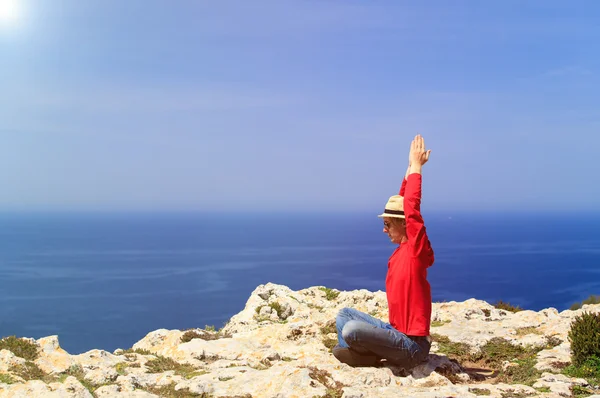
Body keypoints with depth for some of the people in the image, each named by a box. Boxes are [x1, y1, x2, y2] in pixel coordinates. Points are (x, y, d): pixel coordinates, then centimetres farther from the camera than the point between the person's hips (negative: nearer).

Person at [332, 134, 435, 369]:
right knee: (344, 315, 13)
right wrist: (410, 168, 9)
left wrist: (416, 166, -14)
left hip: (411, 343, -9)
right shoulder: (402, 249, 7)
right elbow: (401, 204, 12)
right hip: (395, 331, 9)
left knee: (351, 330, -27)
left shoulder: (417, 249, -15)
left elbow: (411, 207, -23)